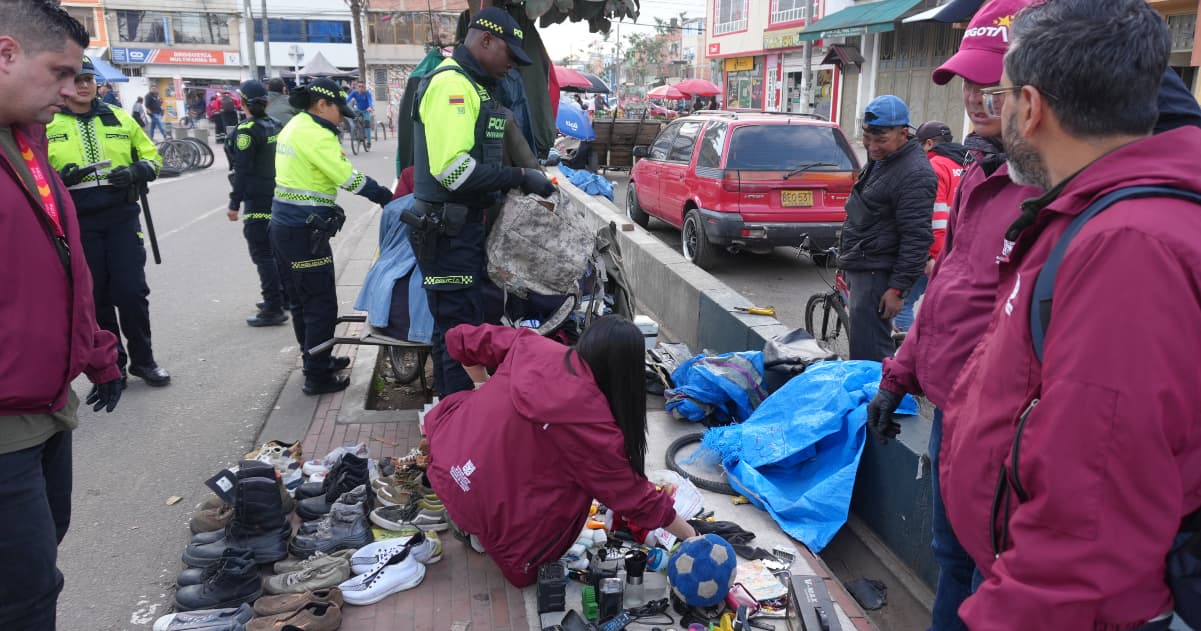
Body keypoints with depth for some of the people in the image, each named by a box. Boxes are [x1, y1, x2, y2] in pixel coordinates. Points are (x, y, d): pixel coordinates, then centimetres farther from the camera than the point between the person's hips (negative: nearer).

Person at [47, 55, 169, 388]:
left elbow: (151, 157, 11)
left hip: (121, 217, 1)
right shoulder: (45, 124, 2)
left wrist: (135, 172, -10)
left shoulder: (119, 118, 7)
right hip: (77, 223, 0)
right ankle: (111, 363, 22)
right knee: (95, 297, 8)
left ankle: (143, 360, 15)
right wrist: (58, 178, -18)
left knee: (132, 291, -1)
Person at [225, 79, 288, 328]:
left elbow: (242, 170, -17)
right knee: (275, 249, 19)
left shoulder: (247, 130, -14)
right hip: (277, 194, 8)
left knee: (262, 254, -6)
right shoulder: (275, 126, 9)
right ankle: (282, 296, 30)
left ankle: (273, 309, -7)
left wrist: (234, 204, -14)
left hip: (257, 200, -8)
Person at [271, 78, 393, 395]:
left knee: (301, 301, 19)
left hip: (283, 226, 10)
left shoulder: (293, 127, 14)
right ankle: (317, 377, 4)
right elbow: (349, 178, -20)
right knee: (321, 305, -2)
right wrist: (387, 197, -12)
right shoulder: (315, 134, -16)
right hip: (305, 233, -10)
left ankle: (315, 360, 33)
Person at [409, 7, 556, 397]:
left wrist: (517, 183, 9)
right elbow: (453, 167, -26)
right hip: (447, 230, -11)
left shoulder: (475, 86, 17)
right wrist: (519, 178, -21)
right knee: (460, 330, -6)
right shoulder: (451, 83, -16)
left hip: (465, 226, 11)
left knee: (458, 325, 18)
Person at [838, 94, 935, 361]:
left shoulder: (915, 174, -18)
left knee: (869, 353, -9)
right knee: (862, 346, 17)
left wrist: (898, 288, -22)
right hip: (861, 269, 10)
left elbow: (917, 238, -21)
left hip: (878, 274, -10)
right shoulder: (879, 159, 15)